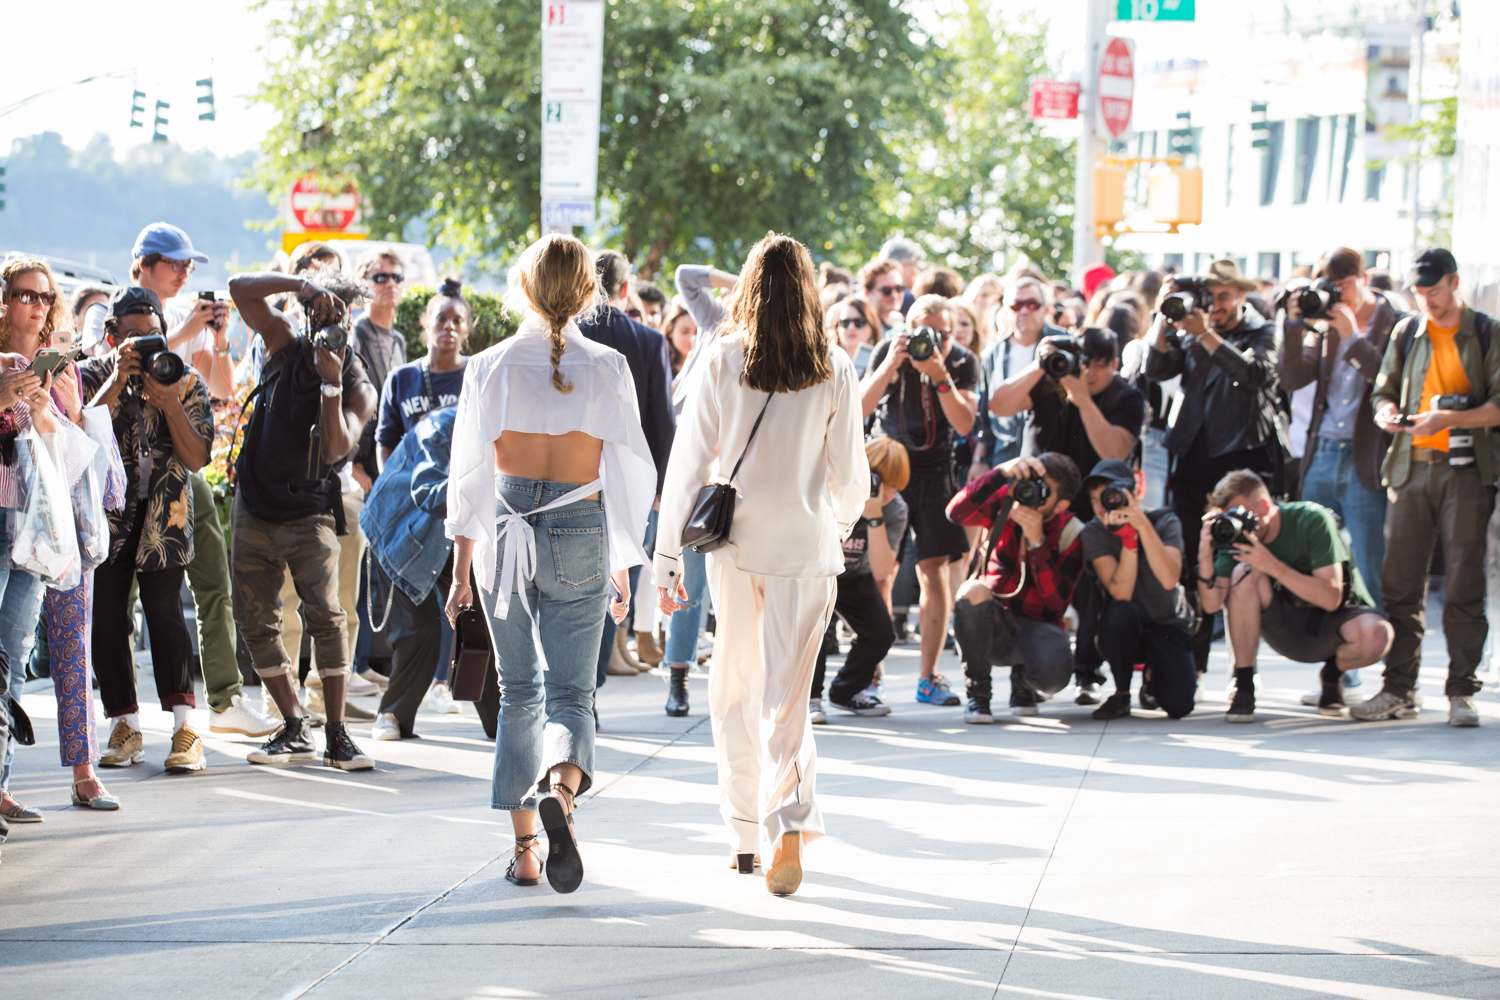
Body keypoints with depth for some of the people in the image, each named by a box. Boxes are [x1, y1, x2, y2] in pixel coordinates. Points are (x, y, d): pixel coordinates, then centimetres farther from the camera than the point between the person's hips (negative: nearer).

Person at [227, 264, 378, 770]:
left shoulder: (359, 388, -4)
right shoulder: (285, 346, 1)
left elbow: (338, 449, -20)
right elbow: (241, 289, -9)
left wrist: (332, 383, -28)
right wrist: (303, 284, -21)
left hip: (310, 514, -3)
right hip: (255, 510, 3)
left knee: (327, 616, -17)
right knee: (256, 623, 2)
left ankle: (337, 736, -15)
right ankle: (295, 729, 12)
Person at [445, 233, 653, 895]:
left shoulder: (489, 368, -2)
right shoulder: (606, 368, -3)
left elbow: (470, 474, -1)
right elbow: (628, 470, 0)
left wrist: (461, 567, 5)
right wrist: (623, 566, 9)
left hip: (505, 533, 1)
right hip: (580, 532, -1)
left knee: (519, 692, 14)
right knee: (569, 691, 1)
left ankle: (524, 849, 12)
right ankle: (559, 793, -31)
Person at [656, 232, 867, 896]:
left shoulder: (722, 361, -3)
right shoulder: (834, 370, -2)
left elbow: (690, 462, -3)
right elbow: (849, 474, 3)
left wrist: (667, 556, 2)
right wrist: (841, 521, 25)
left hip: (735, 542, 0)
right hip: (807, 545, 0)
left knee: (734, 691, 16)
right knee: (787, 694, -1)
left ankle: (745, 835, 21)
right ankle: (792, 826, -21)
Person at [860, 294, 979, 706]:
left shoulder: (963, 362, -6)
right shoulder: (888, 353, -7)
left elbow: (964, 424, -17)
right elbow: (862, 406, -17)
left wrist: (940, 376, -28)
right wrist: (891, 365, -29)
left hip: (935, 469, 0)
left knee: (934, 569, -5)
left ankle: (929, 678, 0)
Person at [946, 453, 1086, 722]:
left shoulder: (1070, 534, -9)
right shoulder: (1006, 502, -5)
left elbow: (1056, 600, -19)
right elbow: (956, 512, -25)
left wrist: (1036, 540, -27)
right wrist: (1002, 473, -34)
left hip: (1037, 626, -1)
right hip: (990, 625, 1)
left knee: (1052, 676, -34)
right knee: (973, 590, -34)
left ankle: (1022, 677, 9)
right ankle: (977, 694, -16)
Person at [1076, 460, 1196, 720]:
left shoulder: (1164, 521, -13)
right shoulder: (1094, 533, -12)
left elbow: (1169, 579, -32)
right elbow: (1121, 594, -25)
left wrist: (1142, 525, -36)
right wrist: (1128, 538, -34)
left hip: (1168, 627, 0)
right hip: (1125, 630, 0)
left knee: (1179, 705, -23)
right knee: (1119, 611, -37)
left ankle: (1153, 676, 16)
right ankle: (1121, 695, -12)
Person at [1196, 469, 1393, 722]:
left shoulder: (1311, 520, -21)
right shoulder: (1236, 536, -10)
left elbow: (1331, 599, -29)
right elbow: (1211, 604, -18)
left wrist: (1274, 567, -37)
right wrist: (1205, 557, -35)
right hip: (1288, 632, 3)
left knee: (1377, 636, -37)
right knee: (1245, 573, -25)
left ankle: (1332, 673, 0)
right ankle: (1243, 689, -18)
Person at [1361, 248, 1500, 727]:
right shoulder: (1406, 333, 14)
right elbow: (1383, 390, 18)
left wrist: (1449, 418, -18)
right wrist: (1386, 411, -5)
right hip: (1411, 466, 4)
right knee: (1400, 582, 2)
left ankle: (1461, 692, 0)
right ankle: (1399, 689, 9)